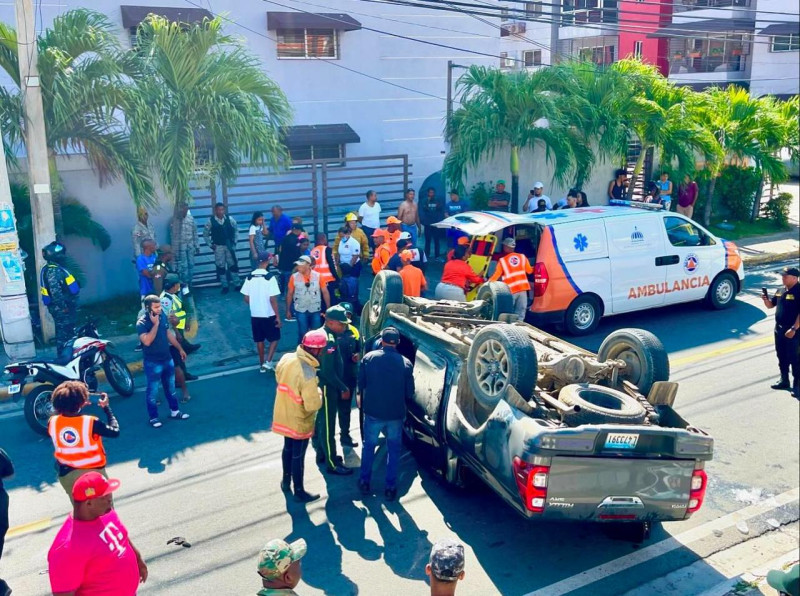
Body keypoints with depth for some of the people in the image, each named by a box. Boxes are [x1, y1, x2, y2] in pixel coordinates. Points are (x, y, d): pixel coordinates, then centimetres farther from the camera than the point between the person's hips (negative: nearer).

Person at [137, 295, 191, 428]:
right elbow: (147, 341, -33)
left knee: (170, 387, 19)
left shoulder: (163, 316, -1)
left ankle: (174, 411, 33)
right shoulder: (141, 323, -20)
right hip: (153, 363, -6)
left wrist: (180, 349, 16)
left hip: (167, 359, 6)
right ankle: (153, 417, 18)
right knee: (152, 391, 6)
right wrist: (155, 324, -30)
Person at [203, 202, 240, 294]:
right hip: (218, 247, -1)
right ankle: (225, 286, 13)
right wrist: (210, 244, -1)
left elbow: (236, 230, 10)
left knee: (233, 264, 6)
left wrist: (234, 241, 6)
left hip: (229, 245, 1)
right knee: (221, 266, 4)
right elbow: (205, 234, 3)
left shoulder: (229, 219, -5)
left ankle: (237, 284, 14)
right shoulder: (211, 221, -8)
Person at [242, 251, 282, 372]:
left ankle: (262, 364, 24)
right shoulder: (270, 277, -16)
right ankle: (268, 362, 0)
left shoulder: (250, 277, -1)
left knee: (259, 340, 16)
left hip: (255, 314, 5)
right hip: (269, 315, -4)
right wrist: (278, 316, -11)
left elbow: (246, 299, 3)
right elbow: (273, 300, -18)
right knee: (274, 339, 12)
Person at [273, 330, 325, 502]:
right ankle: (299, 491, 28)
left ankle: (286, 481, 45)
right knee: (298, 456, 11)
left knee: (288, 448, 27)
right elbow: (313, 405, -29)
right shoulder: (308, 374, -34)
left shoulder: (286, 358, -11)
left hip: (283, 415, 7)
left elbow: (279, 377, 8)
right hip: (299, 422, -7)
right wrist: (318, 391, -11)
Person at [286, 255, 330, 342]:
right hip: (301, 311, 0)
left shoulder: (318, 276, -8)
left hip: (315, 310, 0)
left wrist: (328, 309, -4)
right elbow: (290, 294, 2)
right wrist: (288, 310, 4)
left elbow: (325, 292, -3)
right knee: (302, 334, 4)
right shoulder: (294, 277, -7)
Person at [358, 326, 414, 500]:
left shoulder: (369, 357, -8)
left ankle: (364, 482, 27)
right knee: (393, 449, 15)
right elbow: (409, 393, -3)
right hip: (396, 414, 0)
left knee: (369, 446, 19)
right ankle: (390, 487, 18)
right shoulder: (405, 363, -9)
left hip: (373, 411, 1)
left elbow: (360, 384, 0)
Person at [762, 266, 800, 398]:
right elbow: (771, 305, 18)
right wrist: (765, 299, -4)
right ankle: (784, 380, 31)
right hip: (779, 329, 8)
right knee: (782, 357, 17)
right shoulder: (781, 291, 8)